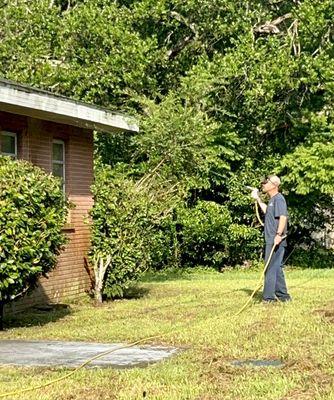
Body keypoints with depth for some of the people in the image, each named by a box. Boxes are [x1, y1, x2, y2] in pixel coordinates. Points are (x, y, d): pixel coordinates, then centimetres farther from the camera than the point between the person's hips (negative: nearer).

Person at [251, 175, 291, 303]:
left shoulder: (278, 198, -12)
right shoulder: (272, 199, 18)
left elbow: (283, 217, -23)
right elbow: (267, 211, 37)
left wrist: (279, 234, -30)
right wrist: (258, 199, 33)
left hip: (276, 241, -10)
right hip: (271, 240, 10)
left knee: (271, 268, -8)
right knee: (276, 268, 14)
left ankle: (269, 297, -6)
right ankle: (283, 296, 21)